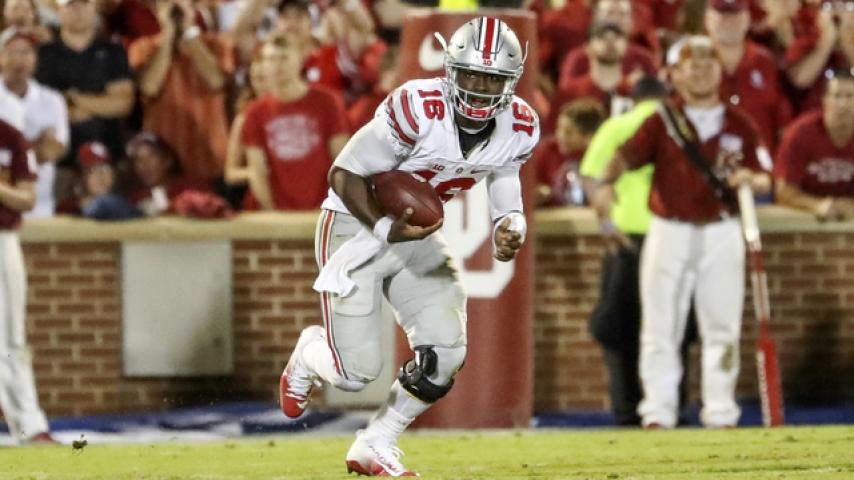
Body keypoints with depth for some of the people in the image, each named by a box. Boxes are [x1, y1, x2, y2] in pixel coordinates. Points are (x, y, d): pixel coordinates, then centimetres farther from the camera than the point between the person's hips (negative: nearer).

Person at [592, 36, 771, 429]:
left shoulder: (739, 126, 7)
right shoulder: (662, 121, 2)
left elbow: (765, 181, 6)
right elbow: (627, 154, -12)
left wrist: (749, 178, -18)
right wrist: (606, 183, -32)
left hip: (721, 233, 1)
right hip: (669, 231, -1)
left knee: (722, 324, 3)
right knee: (661, 324, -2)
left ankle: (720, 411, 8)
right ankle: (658, 410, 2)